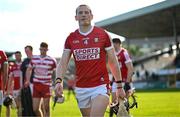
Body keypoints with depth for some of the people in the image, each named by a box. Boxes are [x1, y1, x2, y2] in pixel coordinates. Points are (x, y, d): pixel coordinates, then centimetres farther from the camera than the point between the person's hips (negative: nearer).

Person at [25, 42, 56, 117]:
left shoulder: (51, 61, -4)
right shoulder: (34, 59, 6)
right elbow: (29, 69, 18)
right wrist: (28, 80, 6)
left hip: (46, 86, -3)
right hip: (36, 85, 3)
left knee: (46, 108, -1)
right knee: (35, 109, 1)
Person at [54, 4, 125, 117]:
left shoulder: (102, 34, 0)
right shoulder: (71, 39, 7)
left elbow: (113, 62, 5)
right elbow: (63, 63, 2)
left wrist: (119, 86, 6)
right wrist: (58, 81, -16)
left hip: (100, 86, -4)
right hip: (81, 88, 4)